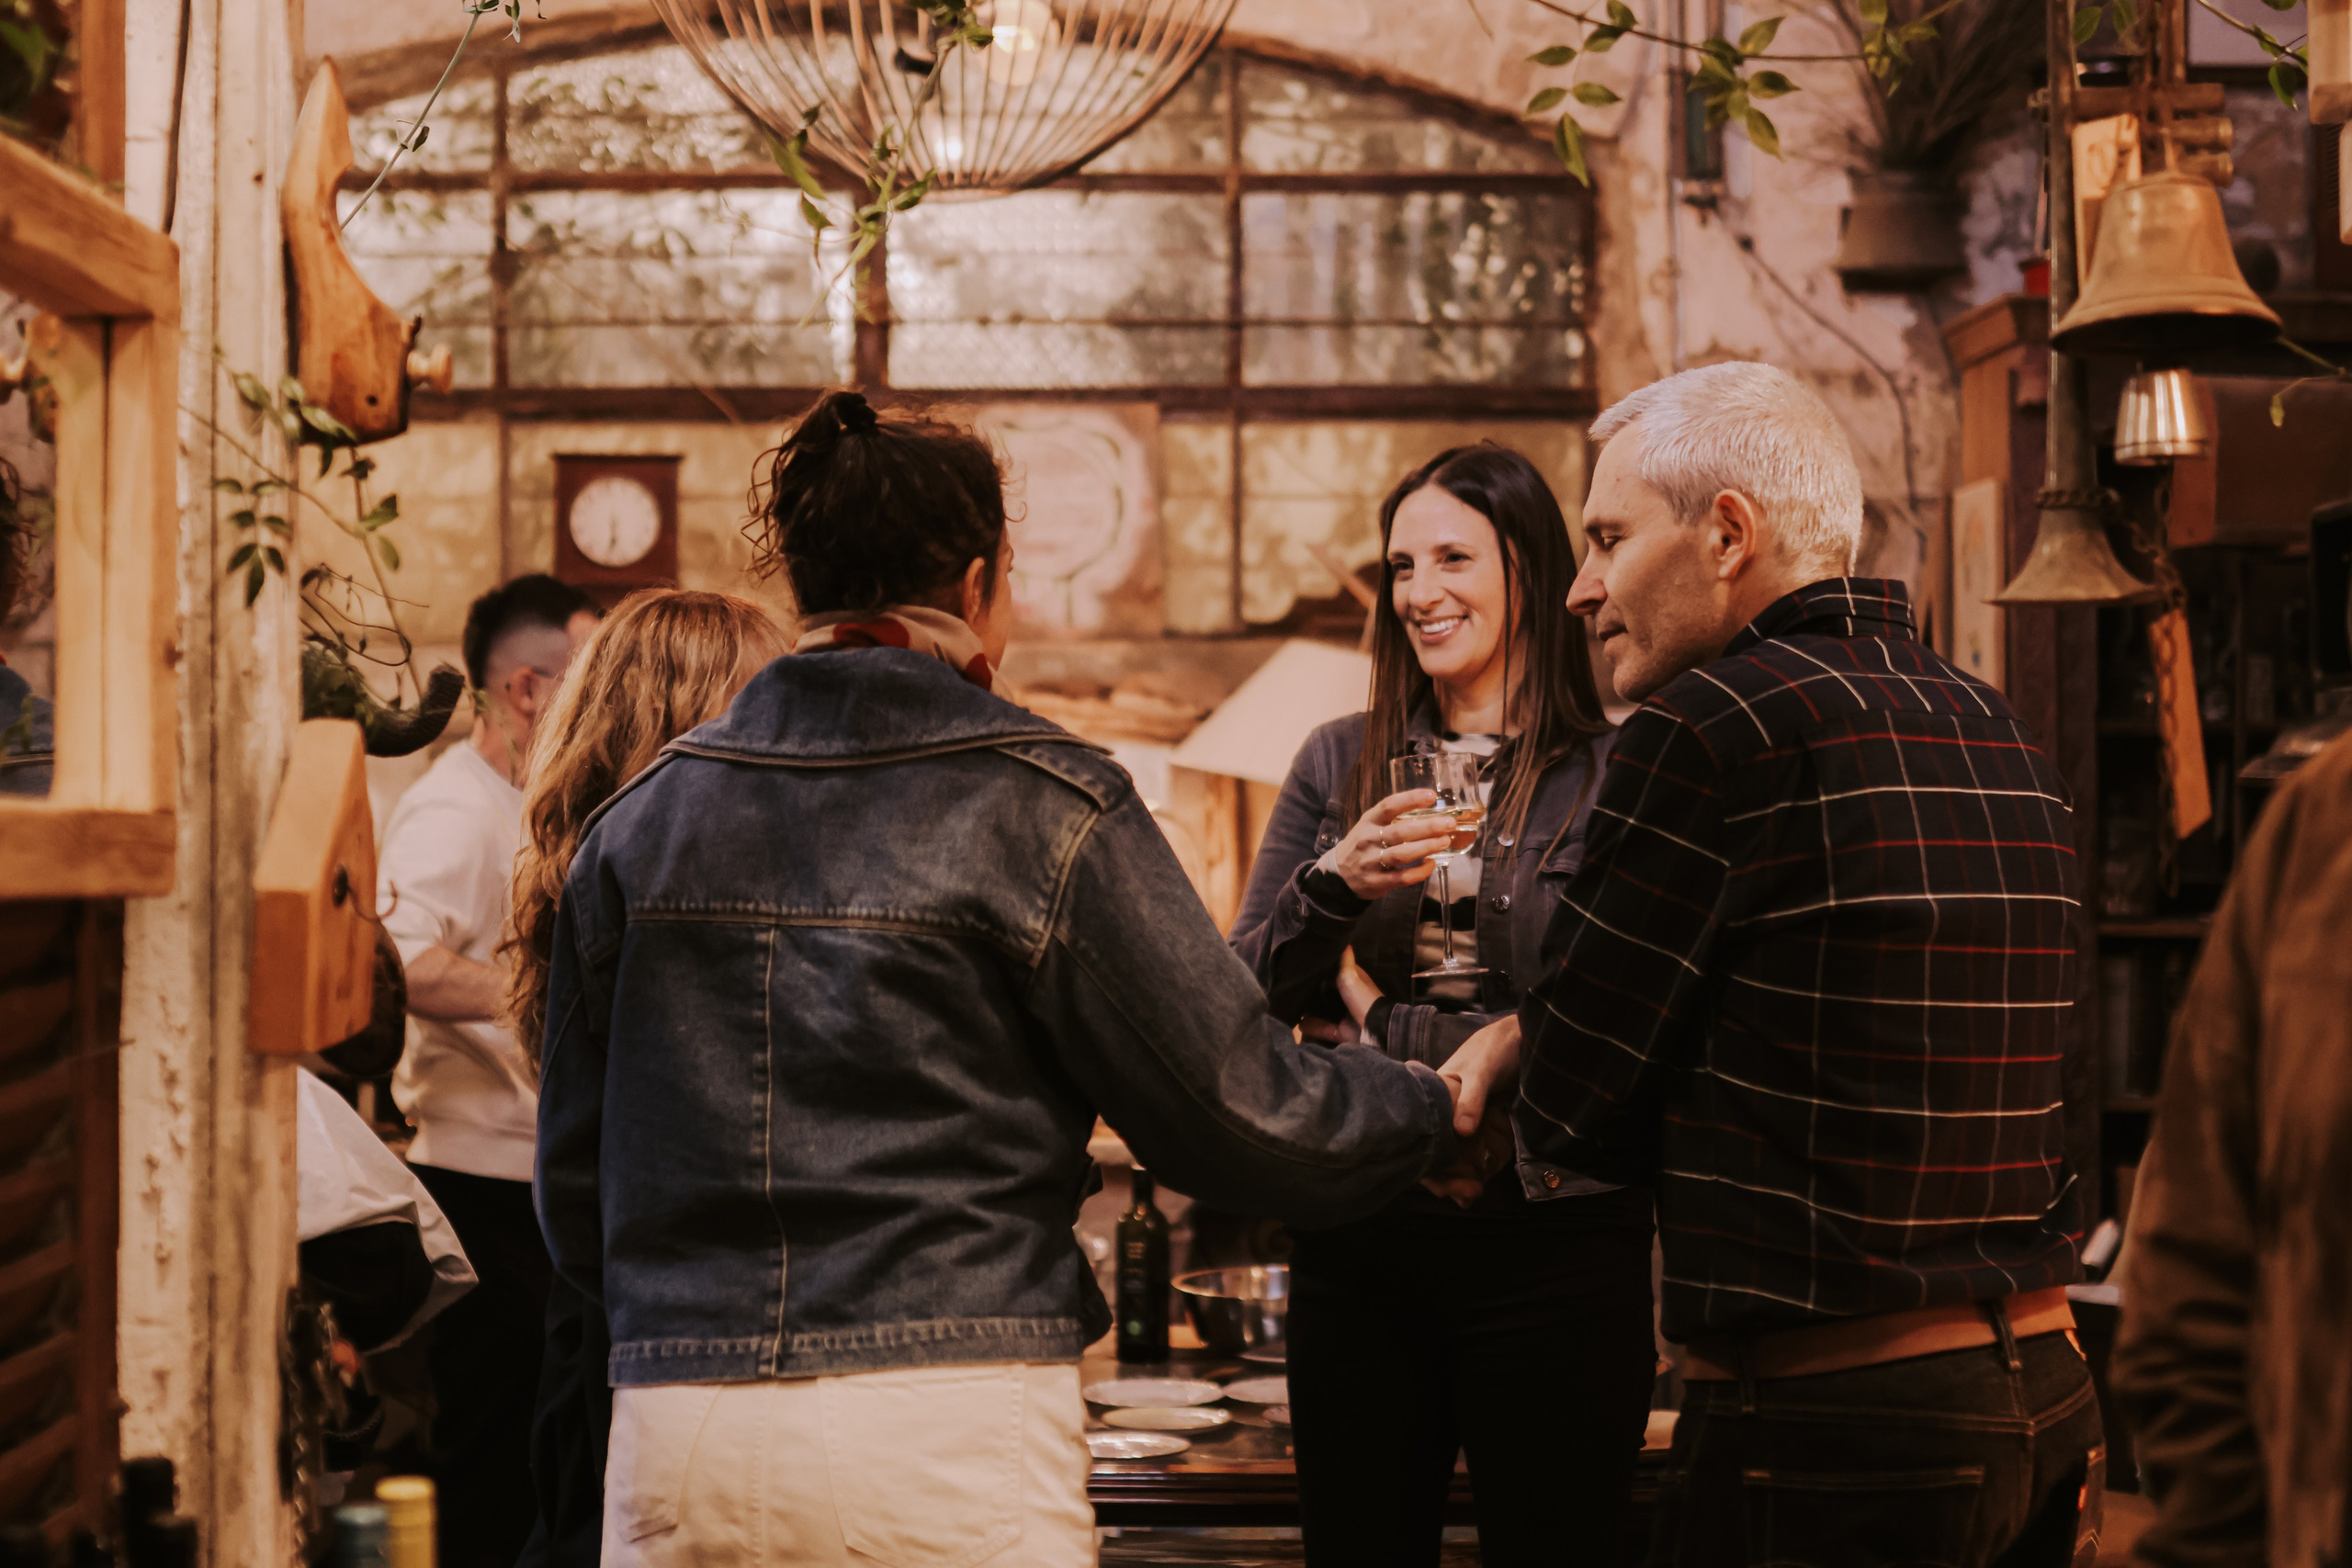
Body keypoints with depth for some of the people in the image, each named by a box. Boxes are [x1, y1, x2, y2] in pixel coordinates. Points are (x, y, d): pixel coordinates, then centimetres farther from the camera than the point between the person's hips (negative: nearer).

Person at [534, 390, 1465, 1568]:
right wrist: (1438, 1111, 18)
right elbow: (1239, 1113, -1)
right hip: (951, 1439, -4)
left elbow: (573, 1179, 15)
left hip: (674, 1449, 4)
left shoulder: (640, 820, 9)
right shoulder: (1040, 806, -4)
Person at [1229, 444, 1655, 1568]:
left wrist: (1378, 1017, -3)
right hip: (1360, 1238, 4)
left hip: (1553, 1247, -3)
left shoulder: (1611, 776, -4)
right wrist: (1334, 882, -13)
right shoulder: (1339, 763, 8)